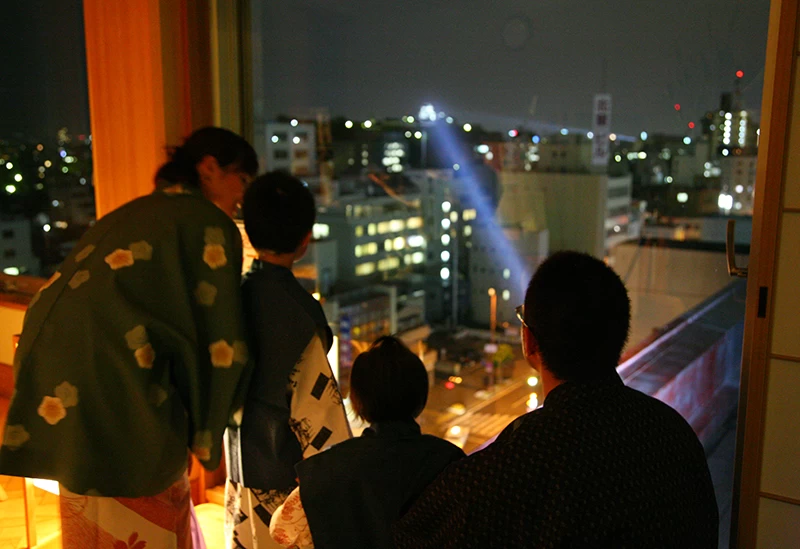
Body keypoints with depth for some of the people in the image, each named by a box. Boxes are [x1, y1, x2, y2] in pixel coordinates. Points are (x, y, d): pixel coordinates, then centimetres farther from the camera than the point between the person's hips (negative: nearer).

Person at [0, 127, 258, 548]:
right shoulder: (211, 225, -3)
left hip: (59, 398, 8)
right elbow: (219, 340, -6)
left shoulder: (133, 213, 21)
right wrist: (207, 433, 8)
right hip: (119, 400, -8)